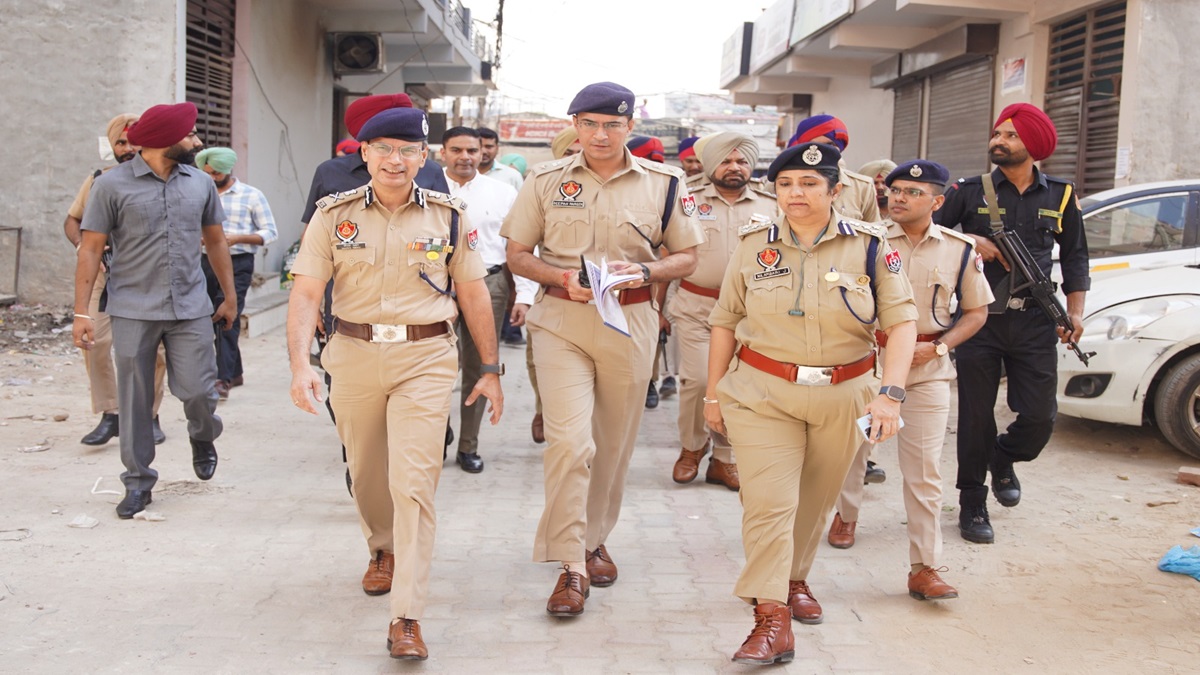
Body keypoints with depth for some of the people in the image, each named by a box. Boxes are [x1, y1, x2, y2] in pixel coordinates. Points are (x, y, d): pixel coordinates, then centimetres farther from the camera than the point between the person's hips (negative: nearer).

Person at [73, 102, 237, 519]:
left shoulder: (201, 184, 7)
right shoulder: (112, 186, -4)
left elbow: (215, 241, 18)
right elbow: (90, 249, -3)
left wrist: (230, 297, 18)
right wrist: (81, 312, -8)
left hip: (191, 310, 2)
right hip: (133, 312, -2)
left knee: (198, 391, -1)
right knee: (134, 401, 4)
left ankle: (203, 440, 33)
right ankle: (138, 482, 18)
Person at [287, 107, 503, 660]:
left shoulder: (449, 216, 1)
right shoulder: (334, 215, 0)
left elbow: (473, 294, 6)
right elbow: (306, 293, -5)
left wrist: (491, 369, 6)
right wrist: (300, 364, -18)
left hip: (425, 359, -2)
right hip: (353, 356, 2)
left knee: (413, 483, -10)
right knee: (367, 474, 18)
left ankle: (407, 617, -6)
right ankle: (383, 550, 48)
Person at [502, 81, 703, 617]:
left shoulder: (662, 184, 4)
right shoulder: (546, 180, 4)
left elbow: (686, 257, 8)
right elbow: (518, 255, 5)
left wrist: (645, 271, -13)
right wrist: (562, 278, -14)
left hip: (629, 321, 2)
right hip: (561, 320, -1)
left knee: (614, 443, 12)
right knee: (569, 441, -13)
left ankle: (595, 539, 34)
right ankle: (570, 565, -6)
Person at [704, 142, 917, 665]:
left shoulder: (869, 245, -4)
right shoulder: (753, 244, 1)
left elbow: (902, 321, -7)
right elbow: (725, 322, 7)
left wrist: (891, 393, -20)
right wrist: (714, 394, 7)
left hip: (842, 396, 1)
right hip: (762, 393, 0)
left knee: (816, 501, 15)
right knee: (768, 502, -10)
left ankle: (795, 579, 39)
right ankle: (771, 618, -7)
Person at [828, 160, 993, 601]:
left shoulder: (961, 250, 1)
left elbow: (976, 312, 7)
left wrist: (937, 347, -8)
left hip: (927, 370, 0)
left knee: (924, 469, -4)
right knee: (853, 448, 17)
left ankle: (925, 568, 0)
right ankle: (846, 515, 46)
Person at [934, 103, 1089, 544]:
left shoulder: (1060, 196, 8)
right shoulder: (970, 191, 3)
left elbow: (1075, 257, 14)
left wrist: (1075, 311, 4)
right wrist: (970, 240, -16)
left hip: (1034, 324, 2)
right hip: (978, 320, -2)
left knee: (1040, 417, 2)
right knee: (976, 418, 2)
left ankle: (1003, 459, 35)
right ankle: (972, 505, 16)